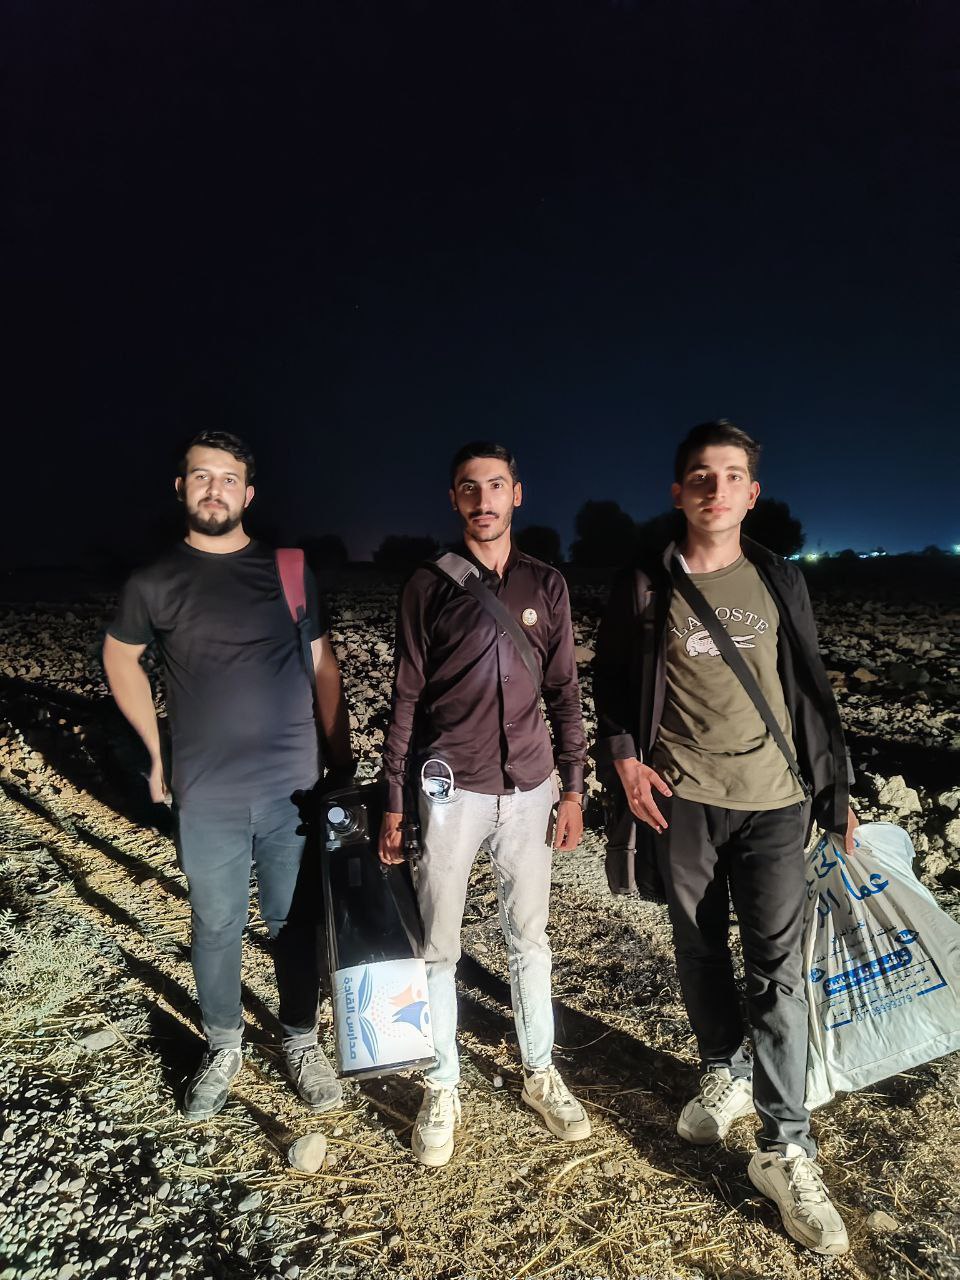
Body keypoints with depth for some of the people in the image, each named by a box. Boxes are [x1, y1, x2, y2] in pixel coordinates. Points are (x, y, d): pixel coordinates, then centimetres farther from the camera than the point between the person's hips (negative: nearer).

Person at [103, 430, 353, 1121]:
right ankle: (224, 1050, 37)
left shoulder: (290, 572, 0)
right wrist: (157, 751, 10)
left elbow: (324, 668, 5)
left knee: (295, 920, 12)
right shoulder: (155, 583, 0)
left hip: (295, 785, 0)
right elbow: (120, 657, 15)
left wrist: (343, 760, 3)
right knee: (216, 926, 14)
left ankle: (302, 1042, 33)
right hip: (206, 796, 0)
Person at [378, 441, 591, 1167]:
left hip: (529, 788, 2)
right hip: (450, 788, -1)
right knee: (439, 944, 8)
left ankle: (541, 1073, 35)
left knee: (529, 936, 15)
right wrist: (393, 800, -1)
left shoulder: (547, 585, 5)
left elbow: (564, 691, 8)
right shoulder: (429, 586, 0)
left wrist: (574, 786, 4)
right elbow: (407, 696, 1)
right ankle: (443, 1087, 28)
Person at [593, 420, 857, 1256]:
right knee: (700, 951, 14)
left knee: (778, 967, -1)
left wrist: (837, 792, 8)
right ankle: (725, 1073, 37)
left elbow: (812, 690, 8)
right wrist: (623, 758, -7)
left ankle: (786, 1147, 12)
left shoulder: (781, 581, 4)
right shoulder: (646, 586, 0)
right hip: (683, 799, 0)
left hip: (773, 799, 1)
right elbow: (610, 678, 7)